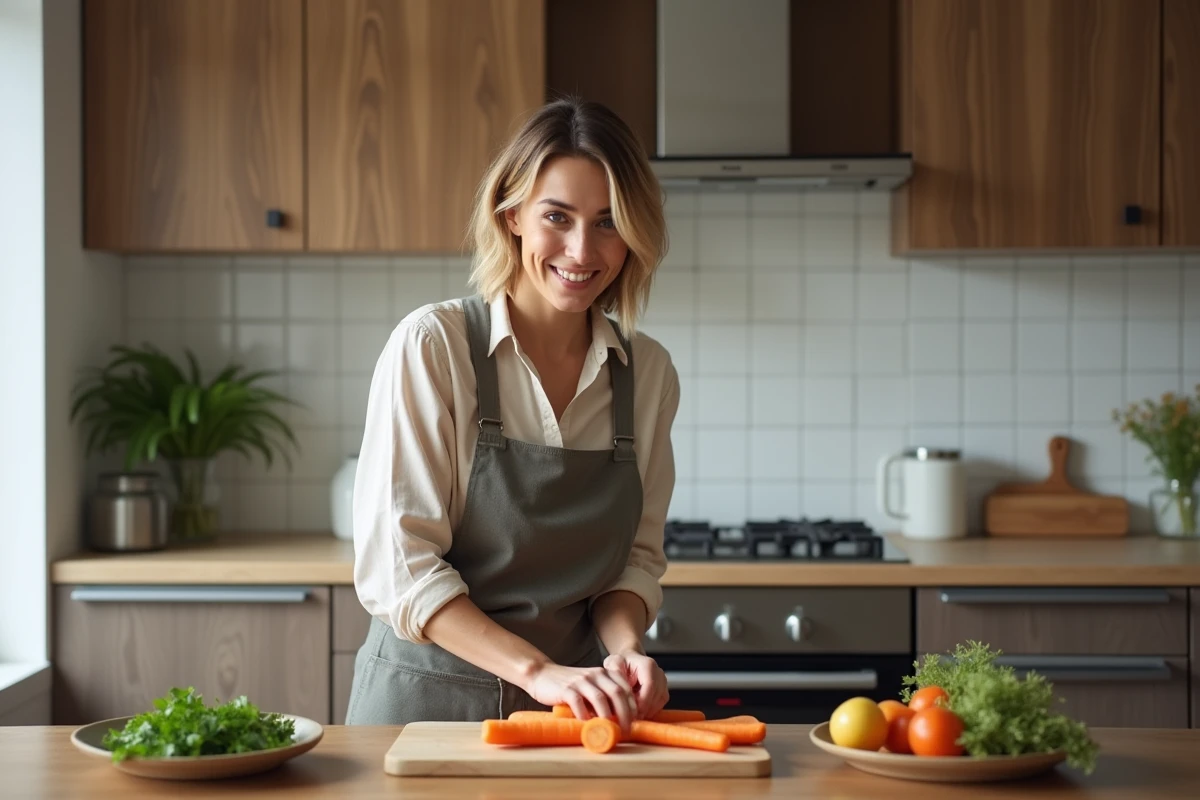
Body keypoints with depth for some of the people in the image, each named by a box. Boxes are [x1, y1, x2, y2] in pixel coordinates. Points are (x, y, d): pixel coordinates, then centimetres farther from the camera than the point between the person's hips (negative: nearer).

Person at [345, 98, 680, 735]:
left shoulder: (649, 372, 2)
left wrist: (624, 648, -11)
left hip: (576, 707, 3)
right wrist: (536, 670, -23)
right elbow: (397, 564, -14)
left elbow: (637, 556, 8)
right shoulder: (431, 346, -11)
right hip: (428, 697, -2)